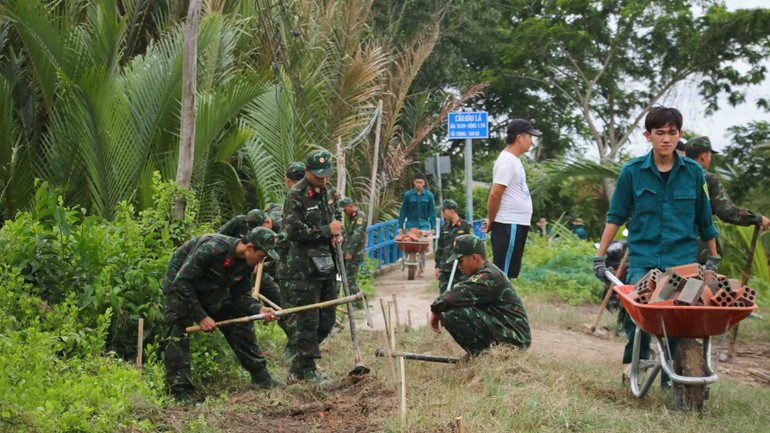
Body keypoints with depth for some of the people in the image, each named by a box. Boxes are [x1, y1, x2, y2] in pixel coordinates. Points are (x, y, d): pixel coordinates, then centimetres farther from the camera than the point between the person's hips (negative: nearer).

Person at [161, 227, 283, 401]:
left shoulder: (247, 263, -13)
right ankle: (180, 391, -15)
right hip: (179, 288, -7)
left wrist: (259, 309, -23)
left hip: (211, 291, 7)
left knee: (241, 322, 2)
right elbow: (181, 283, -33)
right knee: (178, 334, -21)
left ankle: (260, 377, 12)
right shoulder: (211, 248, -37)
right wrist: (201, 317, -31)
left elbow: (240, 295, -3)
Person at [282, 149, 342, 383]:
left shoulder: (328, 190, 11)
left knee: (327, 320, 12)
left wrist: (338, 233, 4)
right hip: (304, 265, -8)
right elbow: (293, 231, -19)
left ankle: (299, 361, 25)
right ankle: (305, 368, 8)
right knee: (308, 320, -4)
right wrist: (327, 230, -17)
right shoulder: (296, 195, -12)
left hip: (327, 263, 8)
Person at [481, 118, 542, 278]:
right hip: (508, 225, -10)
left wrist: (491, 220, 13)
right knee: (503, 275, -8)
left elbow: (496, 195, 21)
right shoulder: (506, 161, -14)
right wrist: (491, 222, -10)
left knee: (509, 274, 14)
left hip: (518, 224, 10)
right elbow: (495, 194, -19)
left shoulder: (514, 160, 18)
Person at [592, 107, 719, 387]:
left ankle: (672, 378, 10)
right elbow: (616, 216, 7)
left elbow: (705, 220, 14)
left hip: (683, 260, 1)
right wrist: (600, 256, 4)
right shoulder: (633, 172, 2)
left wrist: (713, 259, 19)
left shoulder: (693, 172, 5)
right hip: (643, 259, 0)